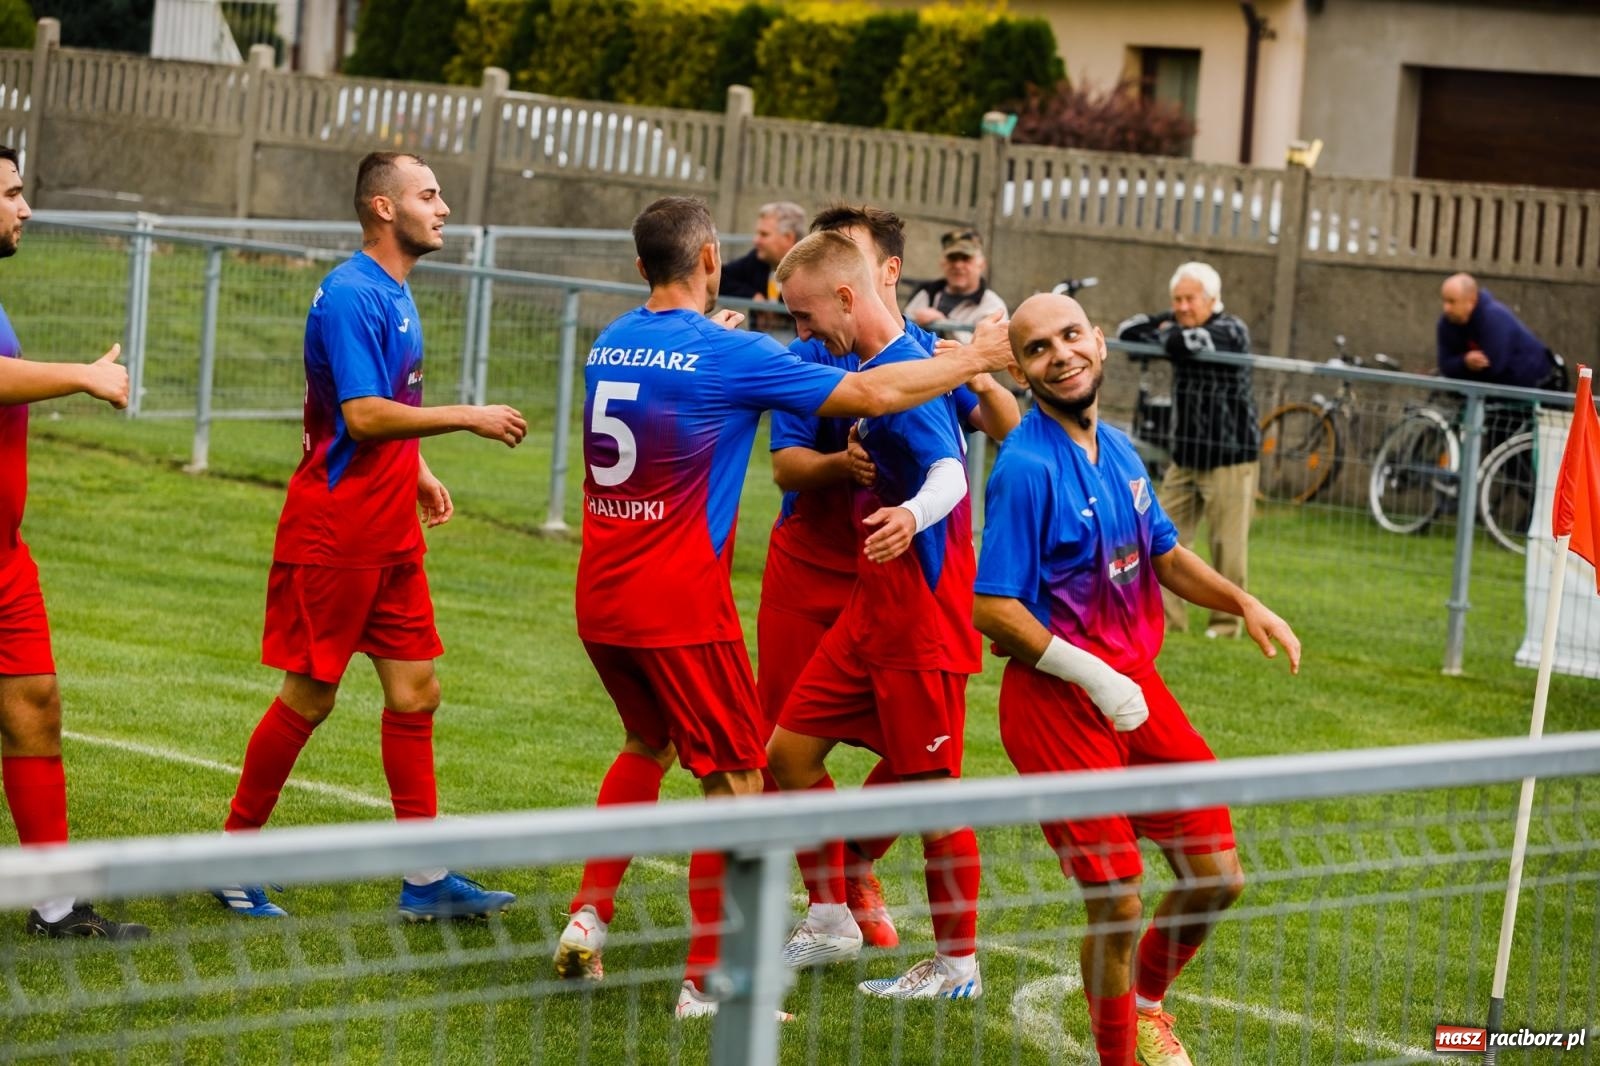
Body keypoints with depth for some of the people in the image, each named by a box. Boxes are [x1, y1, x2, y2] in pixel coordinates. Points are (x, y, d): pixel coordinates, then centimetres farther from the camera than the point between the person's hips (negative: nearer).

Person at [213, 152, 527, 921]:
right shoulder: (351, 295, -16)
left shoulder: (395, 294, 14)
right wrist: (468, 418, -23)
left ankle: (426, 880, 9)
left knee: (416, 692, 6)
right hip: (334, 532, -9)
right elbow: (362, 416, -24)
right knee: (310, 696, -1)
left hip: (389, 535, 9)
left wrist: (417, 472, 15)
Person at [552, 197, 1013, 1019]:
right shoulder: (727, 354, -14)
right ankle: (707, 983, 1)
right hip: (680, 605, -7)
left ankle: (588, 919, 19)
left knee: (649, 744, 28)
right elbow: (873, 393, -12)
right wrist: (974, 359, 0)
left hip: (601, 601, 7)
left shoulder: (609, 343, 6)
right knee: (736, 780, 3)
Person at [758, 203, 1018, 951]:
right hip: (808, 572, 0)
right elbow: (786, 466, -10)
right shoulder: (809, 358, -2)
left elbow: (1009, 434, -9)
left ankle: (857, 866, 21)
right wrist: (842, 463, -31)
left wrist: (986, 387, -30)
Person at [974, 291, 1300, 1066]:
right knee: (1117, 906, -6)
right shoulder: (1026, 467, -17)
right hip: (1057, 703, -8)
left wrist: (1243, 603, 5)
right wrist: (1094, 678, -22)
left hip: (1136, 688, 8)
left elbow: (1165, 556, 21)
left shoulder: (1118, 450, 8)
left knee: (1216, 877, 10)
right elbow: (993, 608, -19)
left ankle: (1144, 1002, 37)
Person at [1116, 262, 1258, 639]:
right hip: (1185, 459, 7)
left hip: (1230, 461, -7)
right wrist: (1165, 323, -5)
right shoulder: (1182, 326, 11)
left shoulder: (1230, 331, -11)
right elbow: (1128, 333, 7)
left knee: (1228, 548, -3)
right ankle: (1166, 620, 4)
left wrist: (1165, 332, -7)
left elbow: (1183, 344, -28)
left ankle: (1226, 625, 5)